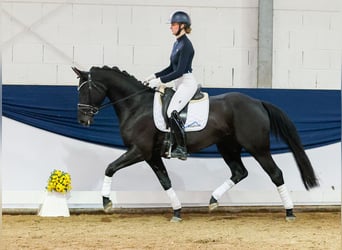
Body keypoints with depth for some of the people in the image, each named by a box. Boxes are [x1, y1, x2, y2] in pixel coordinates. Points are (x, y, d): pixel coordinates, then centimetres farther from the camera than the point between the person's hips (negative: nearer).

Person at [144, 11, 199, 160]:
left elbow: (179, 71, -21)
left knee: (172, 112, -24)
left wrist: (161, 81, -19)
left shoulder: (186, 45, -16)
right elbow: (172, 68, 20)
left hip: (187, 83, -11)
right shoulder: (177, 43, 14)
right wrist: (155, 76, 12)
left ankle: (182, 149, -19)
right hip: (179, 84, 11)